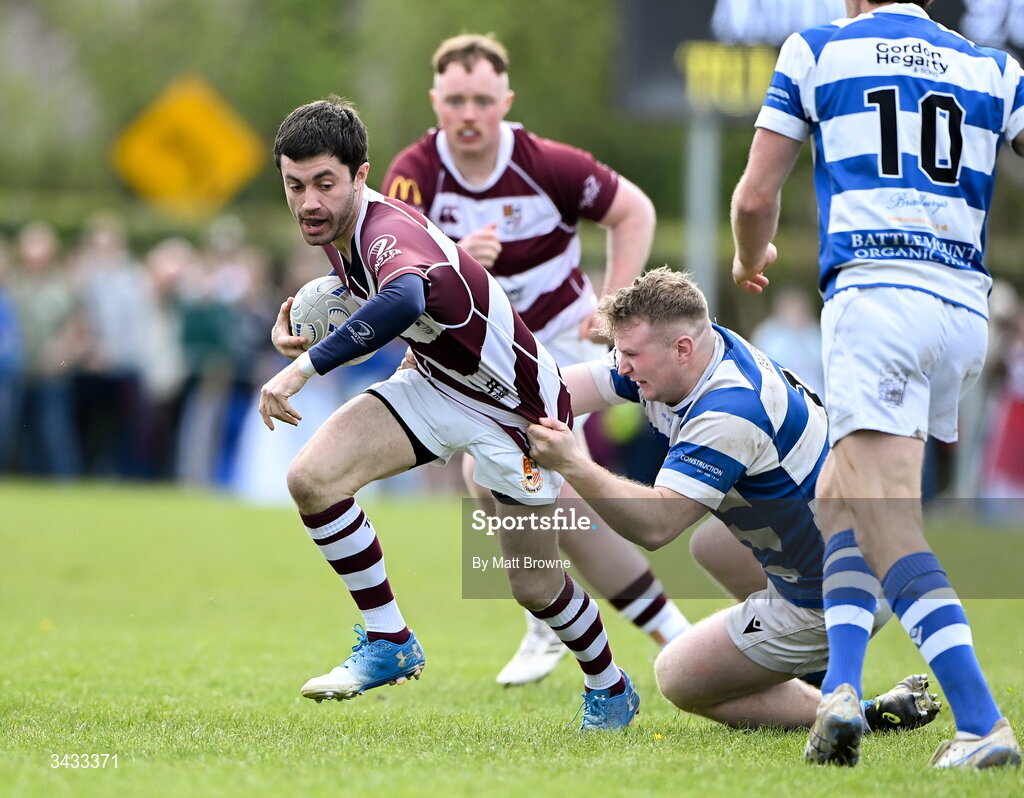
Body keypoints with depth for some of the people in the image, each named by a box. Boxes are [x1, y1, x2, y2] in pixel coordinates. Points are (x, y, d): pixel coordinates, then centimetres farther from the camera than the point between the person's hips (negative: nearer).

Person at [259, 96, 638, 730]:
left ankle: (611, 689, 35)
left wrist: (306, 366, -60)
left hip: (516, 407, -7)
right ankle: (389, 643, 0)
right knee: (312, 477, -14)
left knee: (535, 586, 5)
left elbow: (404, 299, -60)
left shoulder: (389, 232, -35)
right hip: (435, 384, 7)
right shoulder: (339, 226, -8)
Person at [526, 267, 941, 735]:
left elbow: (655, 525, -35)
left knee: (680, 680, 2)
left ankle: (863, 714, -4)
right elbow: (557, 392, -3)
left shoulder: (731, 413, -30)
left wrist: (571, 465, -44)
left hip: (837, 597, -10)